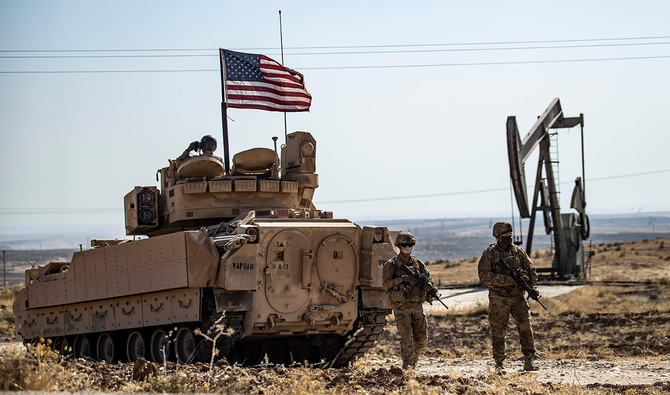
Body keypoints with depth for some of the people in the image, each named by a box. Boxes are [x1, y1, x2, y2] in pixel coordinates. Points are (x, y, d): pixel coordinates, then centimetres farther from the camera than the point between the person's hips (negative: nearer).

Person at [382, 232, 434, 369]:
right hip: (401, 306, -5)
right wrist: (401, 279, -23)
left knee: (422, 337, 6)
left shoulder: (417, 263, 12)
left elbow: (428, 278, 16)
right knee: (406, 338, -9)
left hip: (417, 305, 5)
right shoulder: (391, 264, -1)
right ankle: (407, 366, -3)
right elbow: (386, 284, -8)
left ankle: (414, 361, 28)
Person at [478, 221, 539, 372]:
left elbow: (531, 269, 16)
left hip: (518, 297, 3)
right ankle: (499, 364, 12)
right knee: (498, 332, 3)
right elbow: (484, 276, -14)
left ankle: (528, 362, 2)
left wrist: (531, 284, -4)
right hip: (499, 299, -3)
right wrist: (508, 280, -21)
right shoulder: (489, 254, -4)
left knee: (526, 328, -4)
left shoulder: (518, 251, 8)